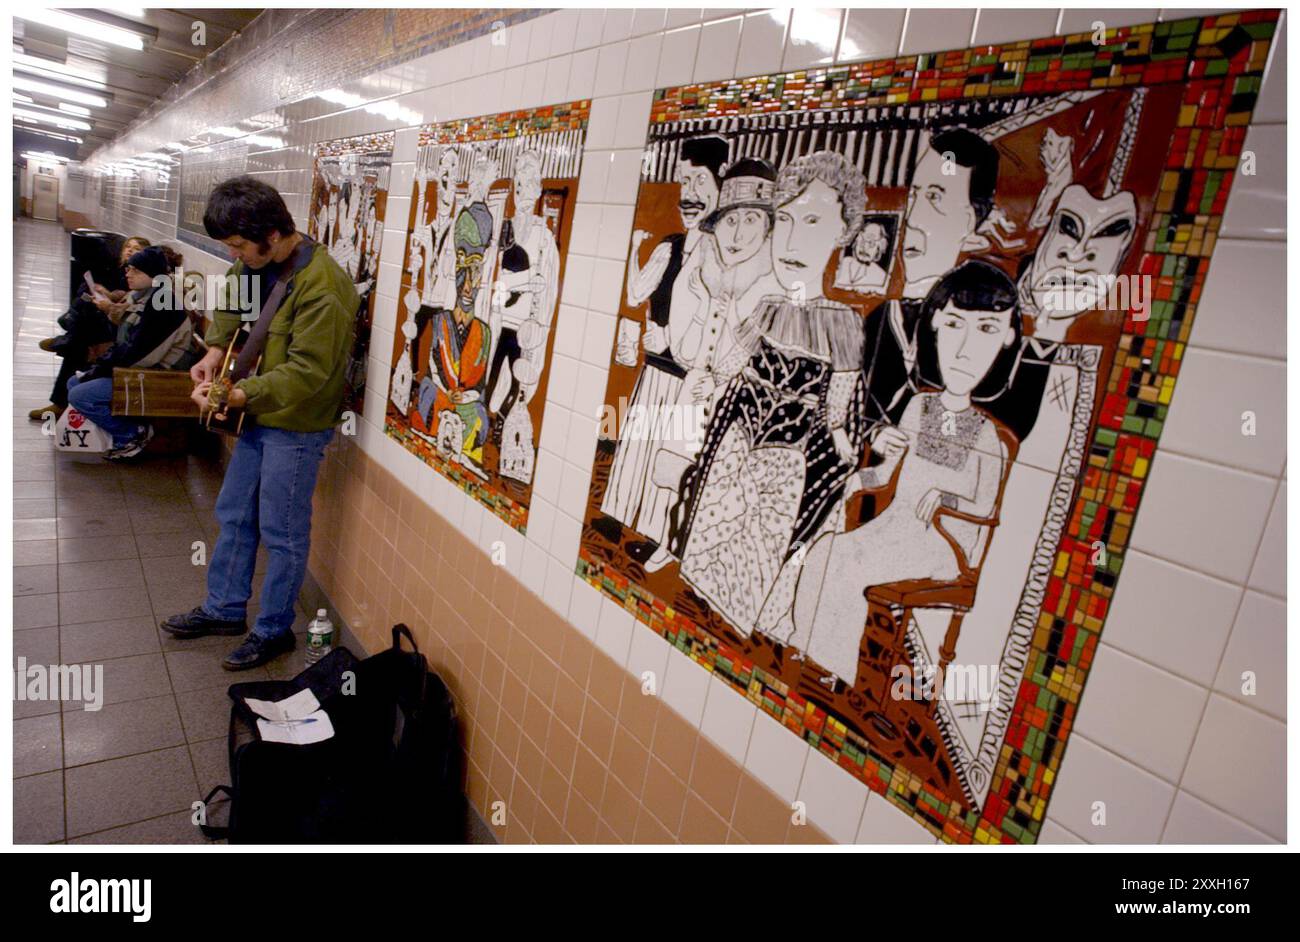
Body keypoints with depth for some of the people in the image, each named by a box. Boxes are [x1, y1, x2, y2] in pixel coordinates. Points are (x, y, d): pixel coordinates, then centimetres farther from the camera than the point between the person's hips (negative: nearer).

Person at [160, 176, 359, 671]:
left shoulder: (321, 285, -26)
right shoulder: (256, 262, 2)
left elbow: (306, 371, -26)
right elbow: (230, 304, 21)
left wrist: (236, 394, -28)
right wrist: (216, 351, 6)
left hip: (296, 425, -9)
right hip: (257, 414, 9)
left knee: (282, 533, 5)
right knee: (234, 515, 20)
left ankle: (274, 630, 23)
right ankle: (224, 609, 38)